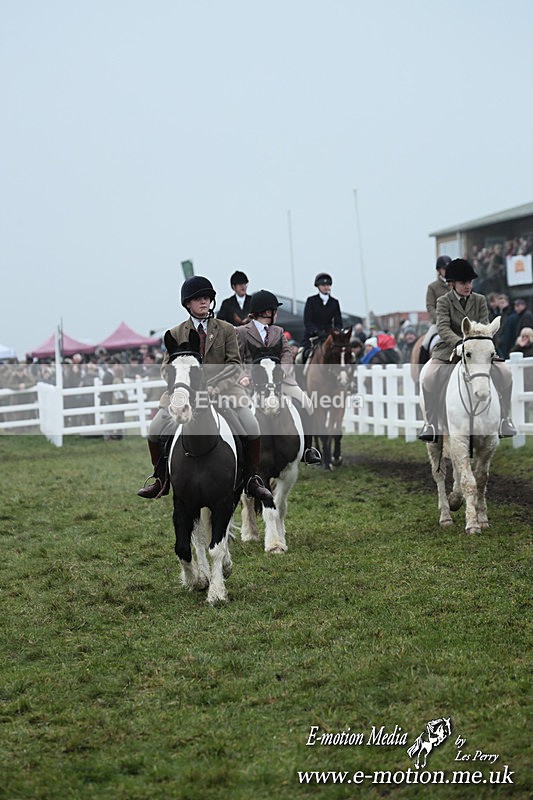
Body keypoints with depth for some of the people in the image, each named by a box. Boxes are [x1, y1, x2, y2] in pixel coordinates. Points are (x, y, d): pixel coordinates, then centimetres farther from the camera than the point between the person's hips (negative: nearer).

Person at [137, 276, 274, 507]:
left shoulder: (226, 330, 5)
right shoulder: (176, 334, 8)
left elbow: (235, 365, -2)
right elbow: (166, 367, 4)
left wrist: (214, 386, -18)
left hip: (222, 390, -1)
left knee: (252, 427, -19)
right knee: (155, 431, -13)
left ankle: (252, 480, -2)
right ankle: (161, 480, 7)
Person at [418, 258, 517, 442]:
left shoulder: (480, 300, 9)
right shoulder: (444, 301, -1)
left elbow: (484, 326, 0)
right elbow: (443, 328, -16)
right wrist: (460, 343, -34)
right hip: (450, 347, -3)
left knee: (505, 373, -17)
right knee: (429, 378, -28)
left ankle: (504, 420, -1)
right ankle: (431, 425, -14)